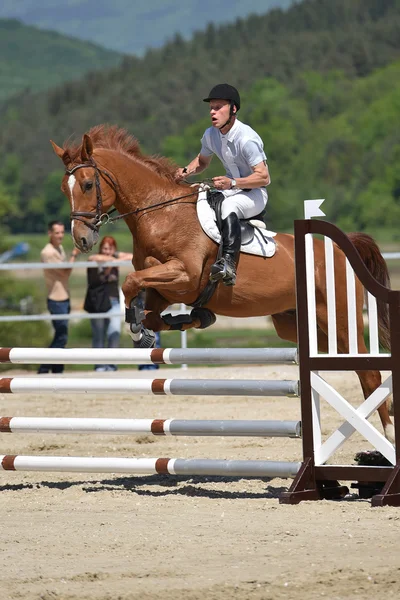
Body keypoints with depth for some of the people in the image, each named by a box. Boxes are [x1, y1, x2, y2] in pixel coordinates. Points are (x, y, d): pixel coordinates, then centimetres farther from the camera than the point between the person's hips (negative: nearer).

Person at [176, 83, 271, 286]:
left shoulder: (246, 138, -24)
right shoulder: (211, 135, -1)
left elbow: (264, 177, -26)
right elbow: (202, 161, 21)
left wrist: (232, 183, -38)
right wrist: (187, 170, -2)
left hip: (255, 194, -8)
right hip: (231, 189, 8)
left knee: (229, 205, -38)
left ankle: (228, 264, -51)